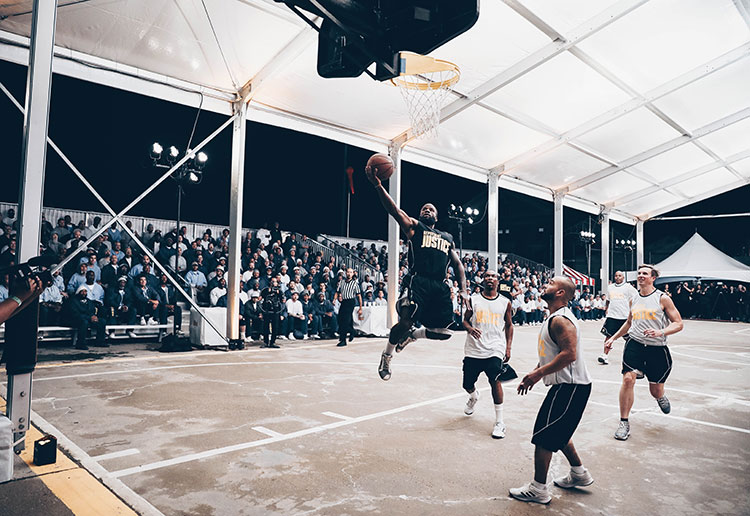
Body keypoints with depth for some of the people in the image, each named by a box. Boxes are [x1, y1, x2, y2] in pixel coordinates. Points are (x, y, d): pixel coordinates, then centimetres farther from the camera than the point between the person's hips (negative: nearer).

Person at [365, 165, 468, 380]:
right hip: (417, 281, -5)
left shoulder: (447, 238, 27)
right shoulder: (414, 226, 13)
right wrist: (377, 185, -17)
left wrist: (464, 290, 7)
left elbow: (457, 264, 23)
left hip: (440, 286, 5)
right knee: (405, 322, -20)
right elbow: (394, 210, -3)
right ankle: (386, 357, 9)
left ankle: (411, 335, 30)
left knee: (444, 331, 0)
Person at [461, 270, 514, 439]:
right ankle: (473, 397, 48)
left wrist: (508, 347, 7)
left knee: (495, 380, -19)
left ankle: (499, 422, -5)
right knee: (467, 384, 9)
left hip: (495, 350, -1)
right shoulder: (473, 299, 5)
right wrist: (469, 328, -14)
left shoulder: (505, 302, 6)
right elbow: (465, 320, 9)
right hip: (473, 350, 2)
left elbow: (509, 325, 15)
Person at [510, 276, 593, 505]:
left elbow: (569, 354, -29)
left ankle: (538, 489, 9)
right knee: (558, 432, 24)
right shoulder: (554, 318, 14)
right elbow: (550, 354, 21)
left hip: (570, 386, -11)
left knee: (543, 436, -2)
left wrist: (538, 374, -23)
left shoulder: (560, 320, -20)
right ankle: (579, 473, 39)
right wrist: (534, 373, 14)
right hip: (568, 384, 11)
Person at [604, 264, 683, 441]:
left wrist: (660, 332, -23)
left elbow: (678, 323, -6)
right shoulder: (633, 299, 9)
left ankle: (661, 397, 50)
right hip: (634, 344, 2)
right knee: (628, 379, -16)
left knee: (655, 390, 9)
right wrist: (613, 338, 20)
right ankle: (624, 423, -6)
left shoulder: (663, 298, -5)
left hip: (657, 348, -2)